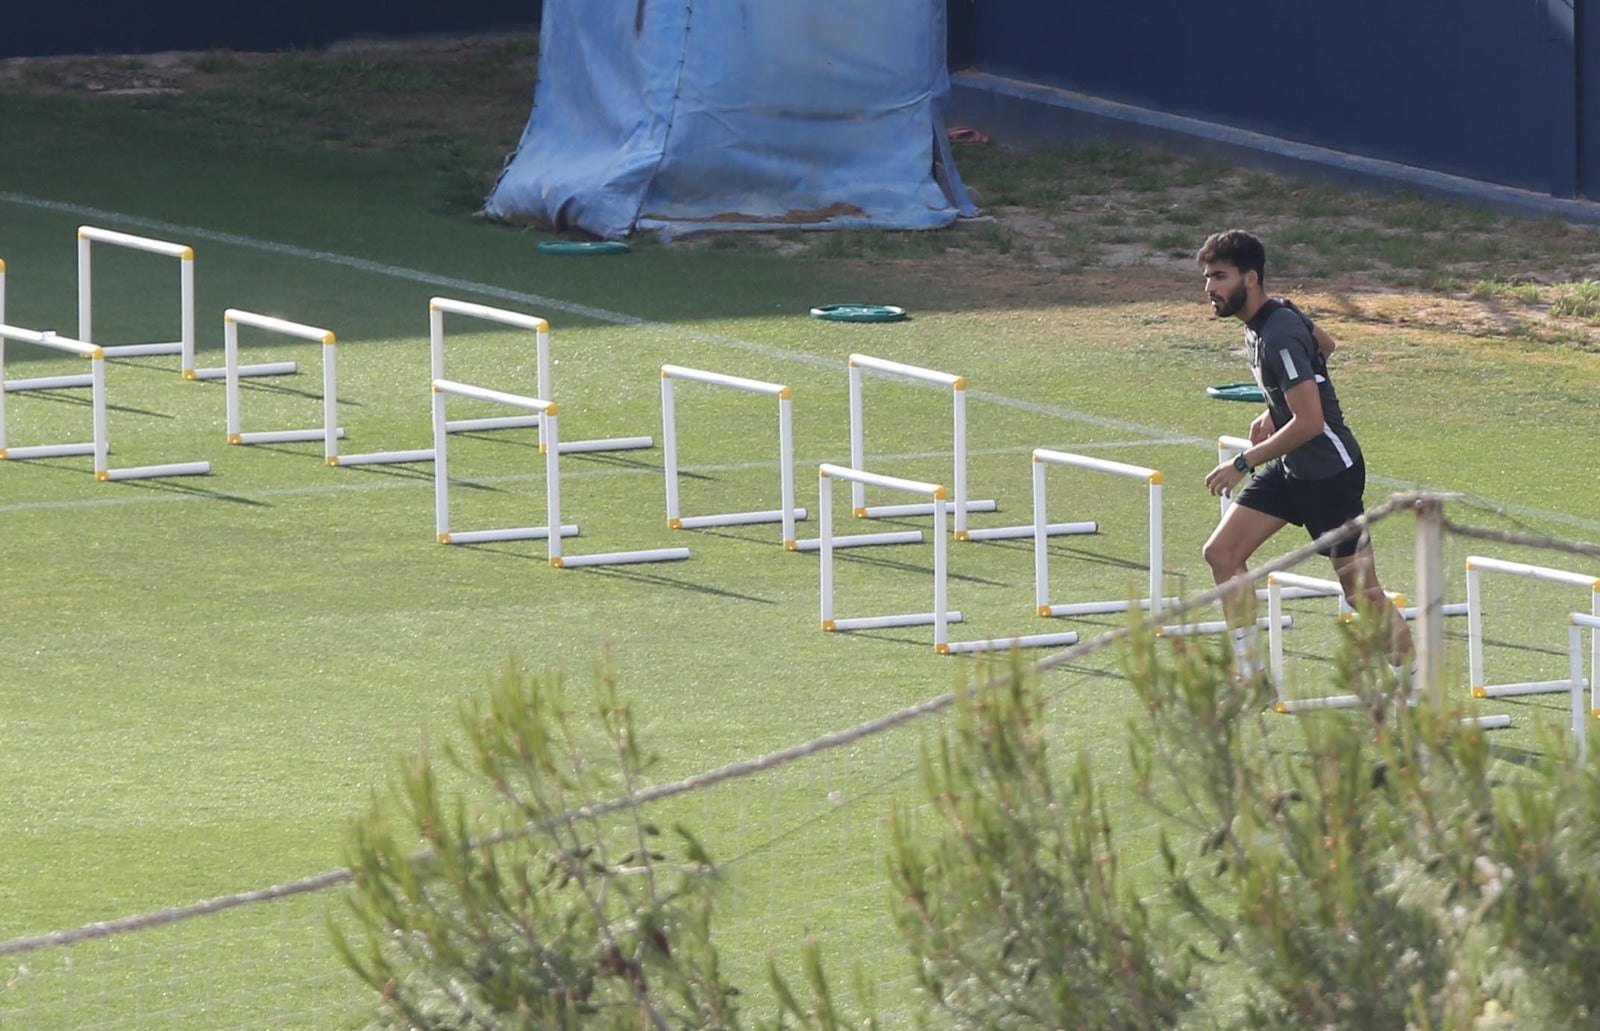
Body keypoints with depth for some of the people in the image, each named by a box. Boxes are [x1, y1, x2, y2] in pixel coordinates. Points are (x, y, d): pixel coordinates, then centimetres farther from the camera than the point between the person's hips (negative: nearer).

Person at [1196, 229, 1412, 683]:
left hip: (1330, 472, -10)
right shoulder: (1269, 316, 3)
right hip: (1290, 471, 10)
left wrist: (1243, 463, -25)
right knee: (1221, 552, 1)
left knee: (1361, 592, -2)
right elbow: (1324, 344, 23)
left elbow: (1309, 422, -29)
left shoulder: (1280, 337, -25)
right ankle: (1247, 675, 5)